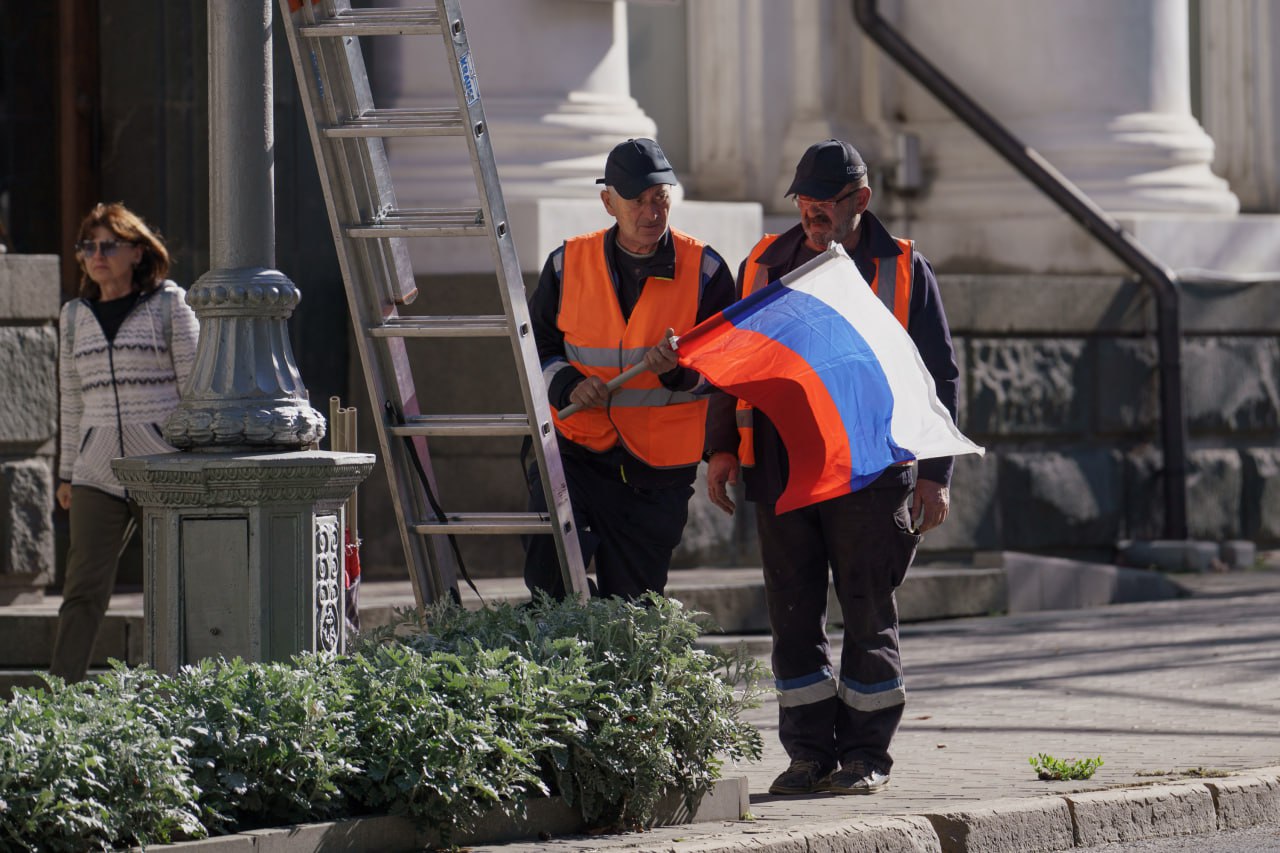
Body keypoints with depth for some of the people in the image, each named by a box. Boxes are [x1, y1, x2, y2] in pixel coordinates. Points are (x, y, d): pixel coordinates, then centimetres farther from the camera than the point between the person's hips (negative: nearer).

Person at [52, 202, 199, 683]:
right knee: (84, 589, -7)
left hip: (164, 466, -3)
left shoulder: (169, 305, 2)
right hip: (98, 472, 3)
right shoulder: (75, 316, 14)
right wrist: (68, 473, 16)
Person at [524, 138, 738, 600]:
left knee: (629, 602, 5)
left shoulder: (703, 270, 0)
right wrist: (566, 385, -9)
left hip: (659, 474, 0)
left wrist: (681, 371, -22)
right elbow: (536, 346, 12)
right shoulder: (568, 263, 3)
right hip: (575, 452, 0)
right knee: (549, 569, -21)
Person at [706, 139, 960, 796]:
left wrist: (935, 472, -1)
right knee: (794, 611, 3)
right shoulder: (764, 266, 12)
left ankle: (866, 755, 7)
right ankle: (810, 753, 10)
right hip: (781, 464, 3)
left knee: (869, 612, 0)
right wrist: (721, 449, 7)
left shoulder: (902, 270, 5)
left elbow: (938, 375, 5)